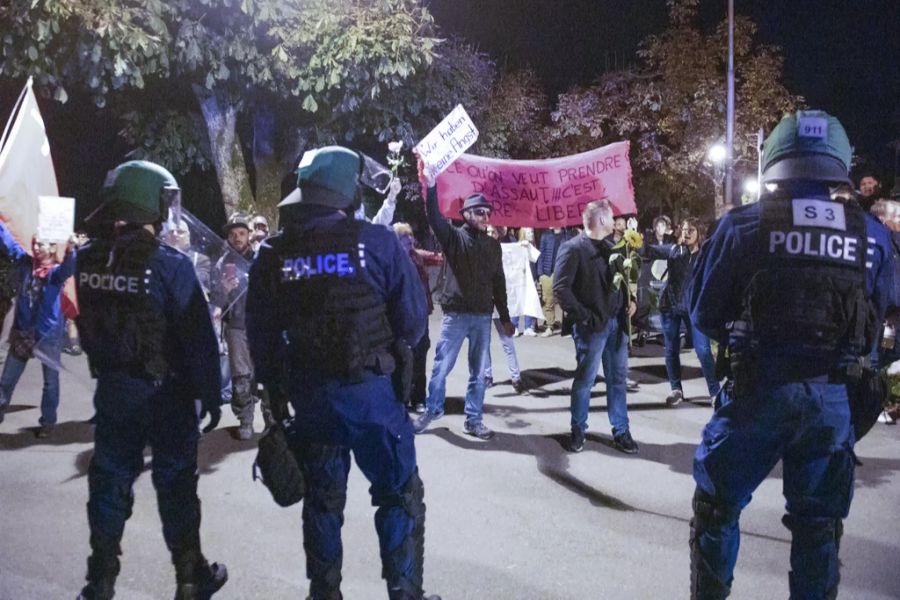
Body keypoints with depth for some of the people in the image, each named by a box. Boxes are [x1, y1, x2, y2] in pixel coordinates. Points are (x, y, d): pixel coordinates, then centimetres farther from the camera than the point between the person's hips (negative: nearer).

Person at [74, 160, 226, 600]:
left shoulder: (87, 260, -2)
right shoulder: (169, 264, -19)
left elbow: (85, 327, 8)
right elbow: (198, 336, -18)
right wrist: (210, 393, -8)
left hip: (111, 389, 5)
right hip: (165, 393, -5)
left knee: (110, 480, 14)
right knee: (175, 482, 8)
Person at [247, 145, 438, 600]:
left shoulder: (273, 254, 0)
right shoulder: (377, 241, -11)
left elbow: (261, 336, 3)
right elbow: (413, 320, -8)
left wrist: (275, 389, 16)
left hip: (308, 394, 4)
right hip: (371, 389, -4)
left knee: (322, 499, 18)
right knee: (400, 494, 10)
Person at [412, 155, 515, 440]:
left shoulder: (493, 245, 10)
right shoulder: (453, 237, -1)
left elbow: (498, 283, 14)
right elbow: (434, 218, -18)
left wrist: (505, 317, 14)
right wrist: (430, 187, -31)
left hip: (483, 317, 3)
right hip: (455, 315, -3)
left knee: (478, 372, 8)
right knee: (441, 367, 4)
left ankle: (474, 420, 19)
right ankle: (432, 410, 23)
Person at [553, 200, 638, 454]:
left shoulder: (610, 245, 13)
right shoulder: (573, 248, -11)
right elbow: (561, 287, -16)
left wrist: (629, 299, 4)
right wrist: (583, 316, -18)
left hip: (617, 321, 7)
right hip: (593, 324, -7)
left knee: (618, 378, 11)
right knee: (585, 379, 4)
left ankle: (621, 431, 21)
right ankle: (578, 431, 19)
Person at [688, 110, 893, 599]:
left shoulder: (743, 225, -7)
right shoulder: (872, 236, 1)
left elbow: (704, 314, 0)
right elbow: (873, 325, 12)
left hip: (757, 390, -2)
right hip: (832, 396, 3)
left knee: (717, 506, 15)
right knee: (818, 521, 17)